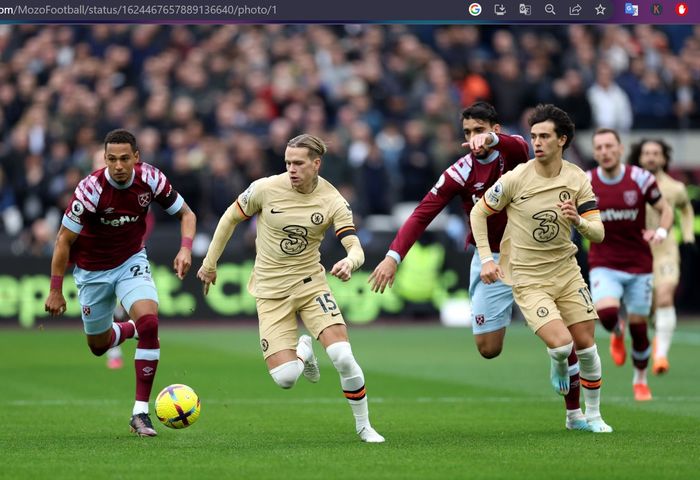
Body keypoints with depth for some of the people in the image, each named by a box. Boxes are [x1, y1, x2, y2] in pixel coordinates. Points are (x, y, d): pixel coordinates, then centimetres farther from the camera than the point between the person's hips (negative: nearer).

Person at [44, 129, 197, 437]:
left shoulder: (151, 179, -18)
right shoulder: (91, 189, -27)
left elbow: (186, 214, -2)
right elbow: (64, 239, -17)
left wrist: (186, 248, -21)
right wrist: (55, 291, -14)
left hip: (132, 261, 1)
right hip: (92, 270, -1)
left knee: (149, 321, -25)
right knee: (98, 346, 10)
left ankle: (141, 412, -18)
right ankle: (127, 330, 48)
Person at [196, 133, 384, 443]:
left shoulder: (333, 201, -9)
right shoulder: (266, 189, -11)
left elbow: (356, 249, -14)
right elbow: (231, 218, 5)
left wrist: (349, 263, -38)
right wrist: (209, 263, 10)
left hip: (311, 283, 1)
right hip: (271, 292, 0)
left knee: (343, 357, -19)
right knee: (285, 379, -14)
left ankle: (364, 426, 5)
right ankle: (303, 352, 26)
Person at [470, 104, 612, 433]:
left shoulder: (577, 179, -5)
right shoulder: (515, 179, -14)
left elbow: (598, 233, -5)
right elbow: (478, 213, -1)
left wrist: (579, 221, -27)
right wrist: (486, 258, -7)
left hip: (566, 271, 4)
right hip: (527, 279, -4)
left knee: (586, 345, 3)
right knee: (562, 344, -20)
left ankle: (591, 416, 20)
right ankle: (559, 367, 17)